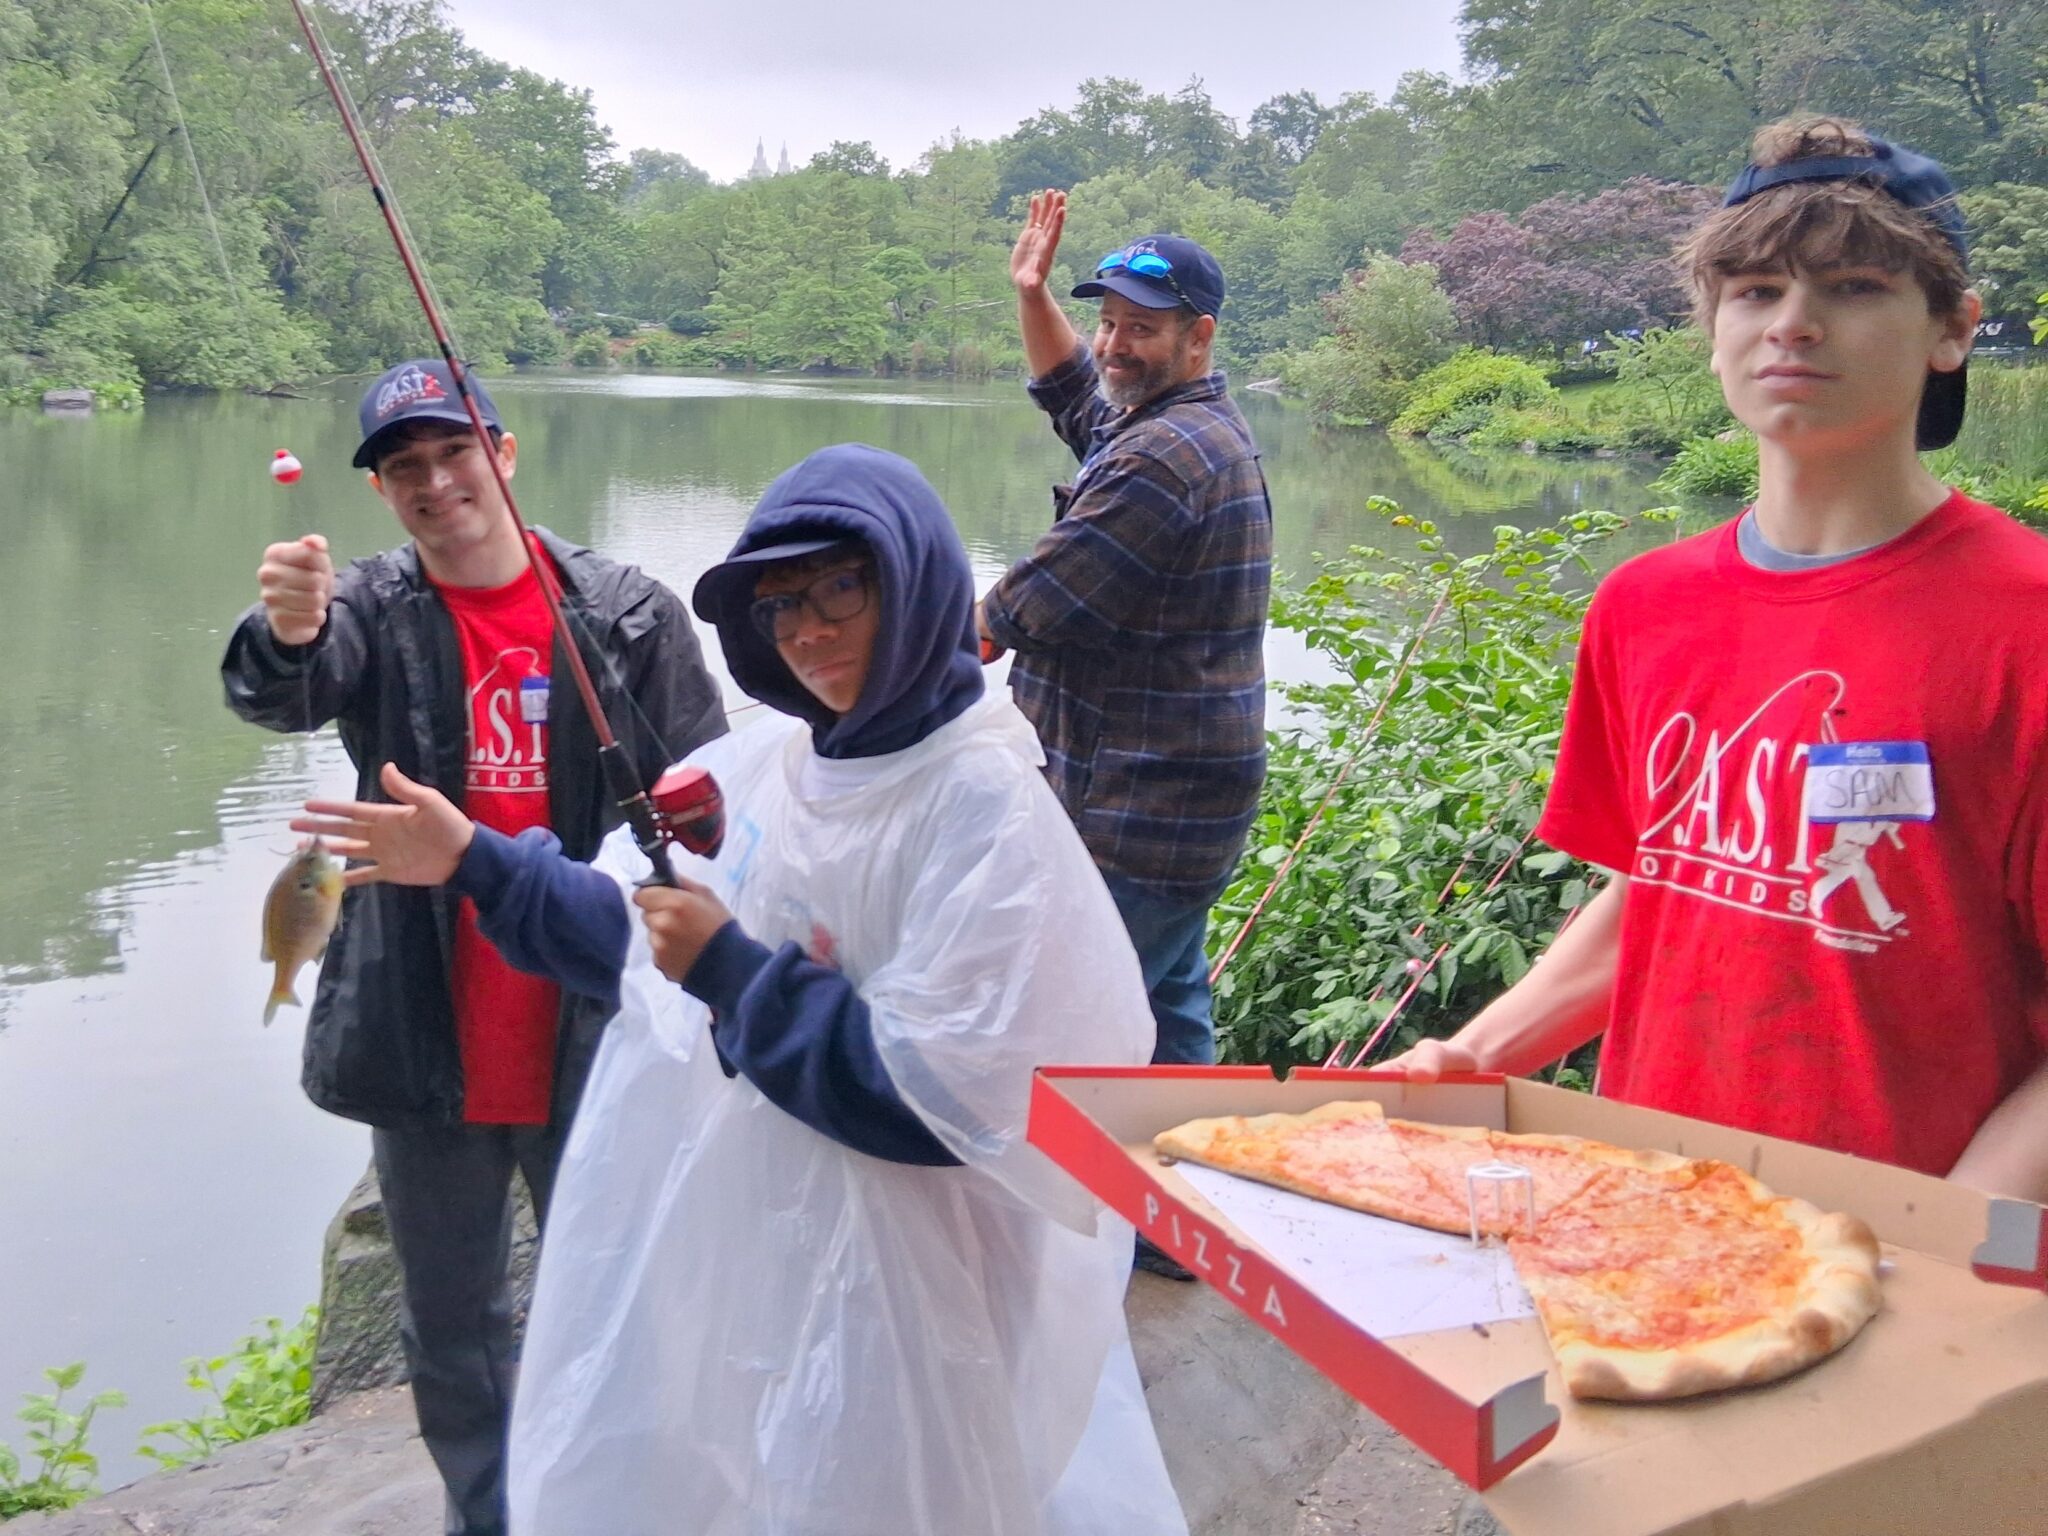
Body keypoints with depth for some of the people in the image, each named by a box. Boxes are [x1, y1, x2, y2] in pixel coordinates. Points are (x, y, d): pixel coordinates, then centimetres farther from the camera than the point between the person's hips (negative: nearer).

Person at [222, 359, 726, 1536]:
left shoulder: (632, 613, -4)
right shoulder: (373, 613, -1)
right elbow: (283, 695, -24)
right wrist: (288, 631, -47)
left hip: (600, 1039, -1)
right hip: (429, 1044, 1)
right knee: (452, 1327, 16)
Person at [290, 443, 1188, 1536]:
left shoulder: (981, 804, -21)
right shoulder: (771, 761, 2)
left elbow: (942, 1102, -24)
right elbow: (641, 933, 15)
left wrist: (734, 973, -22)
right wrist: (474, 863, 10)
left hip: (875, 1302, -7)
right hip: (705, 1252, 8)